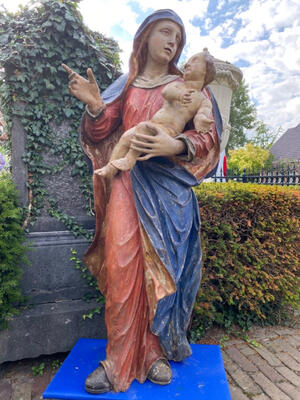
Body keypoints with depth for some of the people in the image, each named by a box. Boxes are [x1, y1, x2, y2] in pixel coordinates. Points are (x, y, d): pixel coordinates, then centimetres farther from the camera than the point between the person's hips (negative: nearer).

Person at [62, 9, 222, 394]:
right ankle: (121, 360, 7)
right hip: (128, 183, 1)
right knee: (122, 267, -7)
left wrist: (176, 146, -18)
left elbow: (208, 136, 2)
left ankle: (157, 352, 18)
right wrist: (94, 106, -11)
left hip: (169, 187, 0)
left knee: (162, 268, 0)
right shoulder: (125, 85, 17)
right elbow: (102, 133, 10)